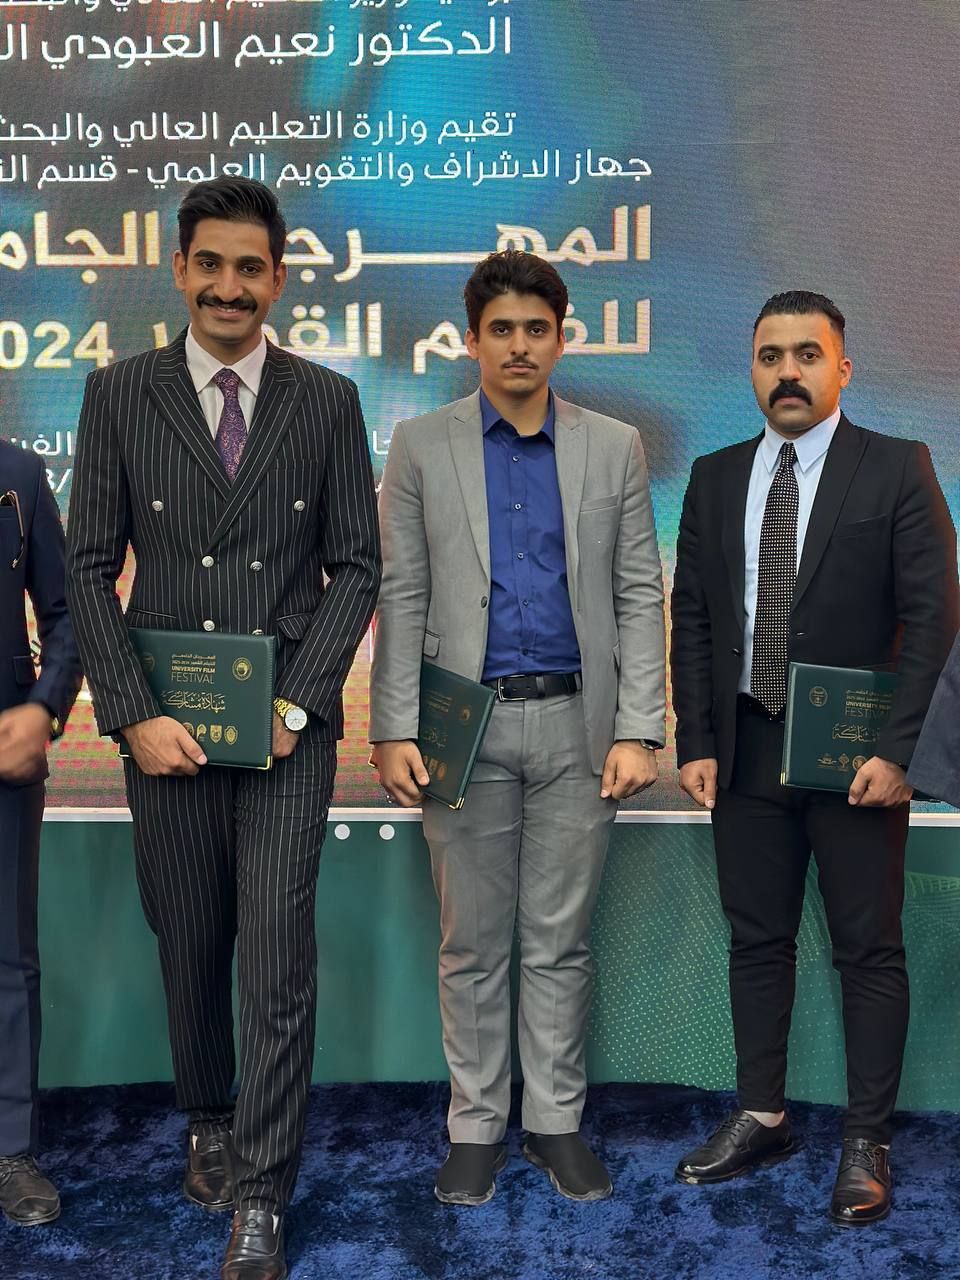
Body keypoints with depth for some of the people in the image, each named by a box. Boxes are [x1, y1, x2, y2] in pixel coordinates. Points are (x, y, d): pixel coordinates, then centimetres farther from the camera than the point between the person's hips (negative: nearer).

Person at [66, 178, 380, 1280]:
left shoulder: (327, 400, 4)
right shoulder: (119, 393, 3)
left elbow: (356, 566, 2)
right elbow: (89, 568, 2)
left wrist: (298, 703, -9)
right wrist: (133, 715, -8)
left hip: (286, 725, -1)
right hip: (166, 723, 1)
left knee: (278, 957, -2)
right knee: (188, 944, 14)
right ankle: (207, 1122, 39)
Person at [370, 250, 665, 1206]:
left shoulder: (613, 447, 7)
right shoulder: (422, 446, 5)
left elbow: (639, 597, 4)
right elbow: (400, 597, 1)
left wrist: (638, 730, -5)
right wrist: (393, 729, -6)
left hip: (578, 726, 1)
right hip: (467, 725, 0)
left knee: (559, 942, 10)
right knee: (471, 943, 9)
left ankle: (557, 1120, 26)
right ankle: (476, 1126, 24)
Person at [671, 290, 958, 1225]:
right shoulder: (715, 478, 8)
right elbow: (692, 617, 7)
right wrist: (695, 742, 1)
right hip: (747, 750, 4)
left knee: (868, 949, 7)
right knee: (756, 941, 13)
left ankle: (866, 1142, 21)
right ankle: (760, 1118, 29)